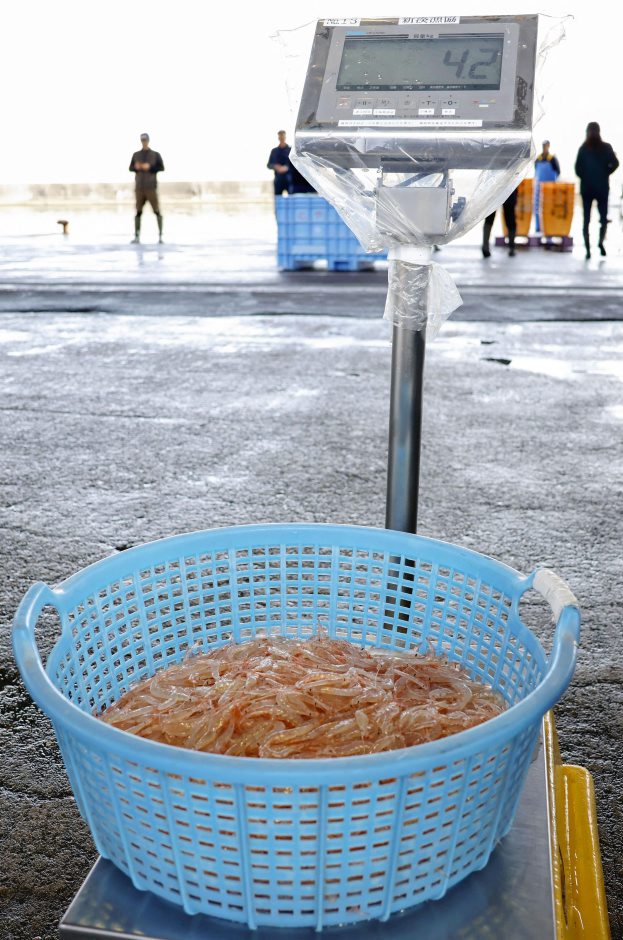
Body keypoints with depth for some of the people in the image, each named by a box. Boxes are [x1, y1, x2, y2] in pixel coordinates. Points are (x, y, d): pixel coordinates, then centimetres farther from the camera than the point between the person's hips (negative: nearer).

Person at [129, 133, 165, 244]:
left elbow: (161, 167, -3)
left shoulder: (155, 154, 4)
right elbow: (131, 168, 15)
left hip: (151, 187, -2)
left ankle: (160, 235, -2)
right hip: (139, 187, 3)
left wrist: (150, 167, -15)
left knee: (157, 211, -7)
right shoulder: (136, 155, 13)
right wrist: (136, 167, -7)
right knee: (138, 212, 2)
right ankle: (137, 236, 5)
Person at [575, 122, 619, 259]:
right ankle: (601, 241, -14)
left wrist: (585, 177, 11)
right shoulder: (606, 147, -2)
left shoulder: (583, 148, -1)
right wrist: (605, 174, 4)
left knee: (586, 218, 5)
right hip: (602, 187, -1)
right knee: (603, 217, 9)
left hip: (586, 187, 1)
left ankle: (588, 249, -1)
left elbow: (577, 168, -5)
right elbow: (615, 163, -11)